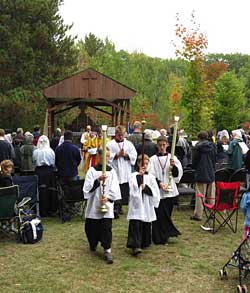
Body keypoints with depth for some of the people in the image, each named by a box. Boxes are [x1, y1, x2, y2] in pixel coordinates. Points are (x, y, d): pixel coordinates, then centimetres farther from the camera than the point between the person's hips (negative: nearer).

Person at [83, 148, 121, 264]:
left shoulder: (111, 171, 3)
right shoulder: (92, 171, -2)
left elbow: (114, 189, 1)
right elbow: (88, 187, -9)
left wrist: (108, 197, -15)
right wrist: (98, 180, -23)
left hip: (107, 204, 0)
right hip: (94, 204, 0)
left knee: (106, 227, -7)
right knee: (92, 227, 10)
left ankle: (107, 250, -4)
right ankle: (93, 244, 36)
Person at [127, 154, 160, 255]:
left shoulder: (151, 177, 7)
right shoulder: (134, 176, 0)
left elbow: (155, 192, 0)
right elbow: (133, 187, -18)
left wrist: (145, 187, -12)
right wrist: (139, 175, -20)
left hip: (147, 206, 3)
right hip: (136, 206, -3)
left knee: (146, 226, 10)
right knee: (135, 225, -12)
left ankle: (144, 243, 26)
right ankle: (135, 246, -15)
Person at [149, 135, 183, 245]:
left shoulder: (172, 158, 6)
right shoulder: (153, 159, 1)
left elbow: (178, 174, 3)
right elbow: (151, 175, -4)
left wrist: (174, 166, -15)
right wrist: (159, 183, -18)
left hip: (170, 190, 2)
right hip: (158, 191, -2)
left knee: (167, 214, 10)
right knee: (160, 215, -3)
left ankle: (165, 235, 24)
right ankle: (160, 238, 7)